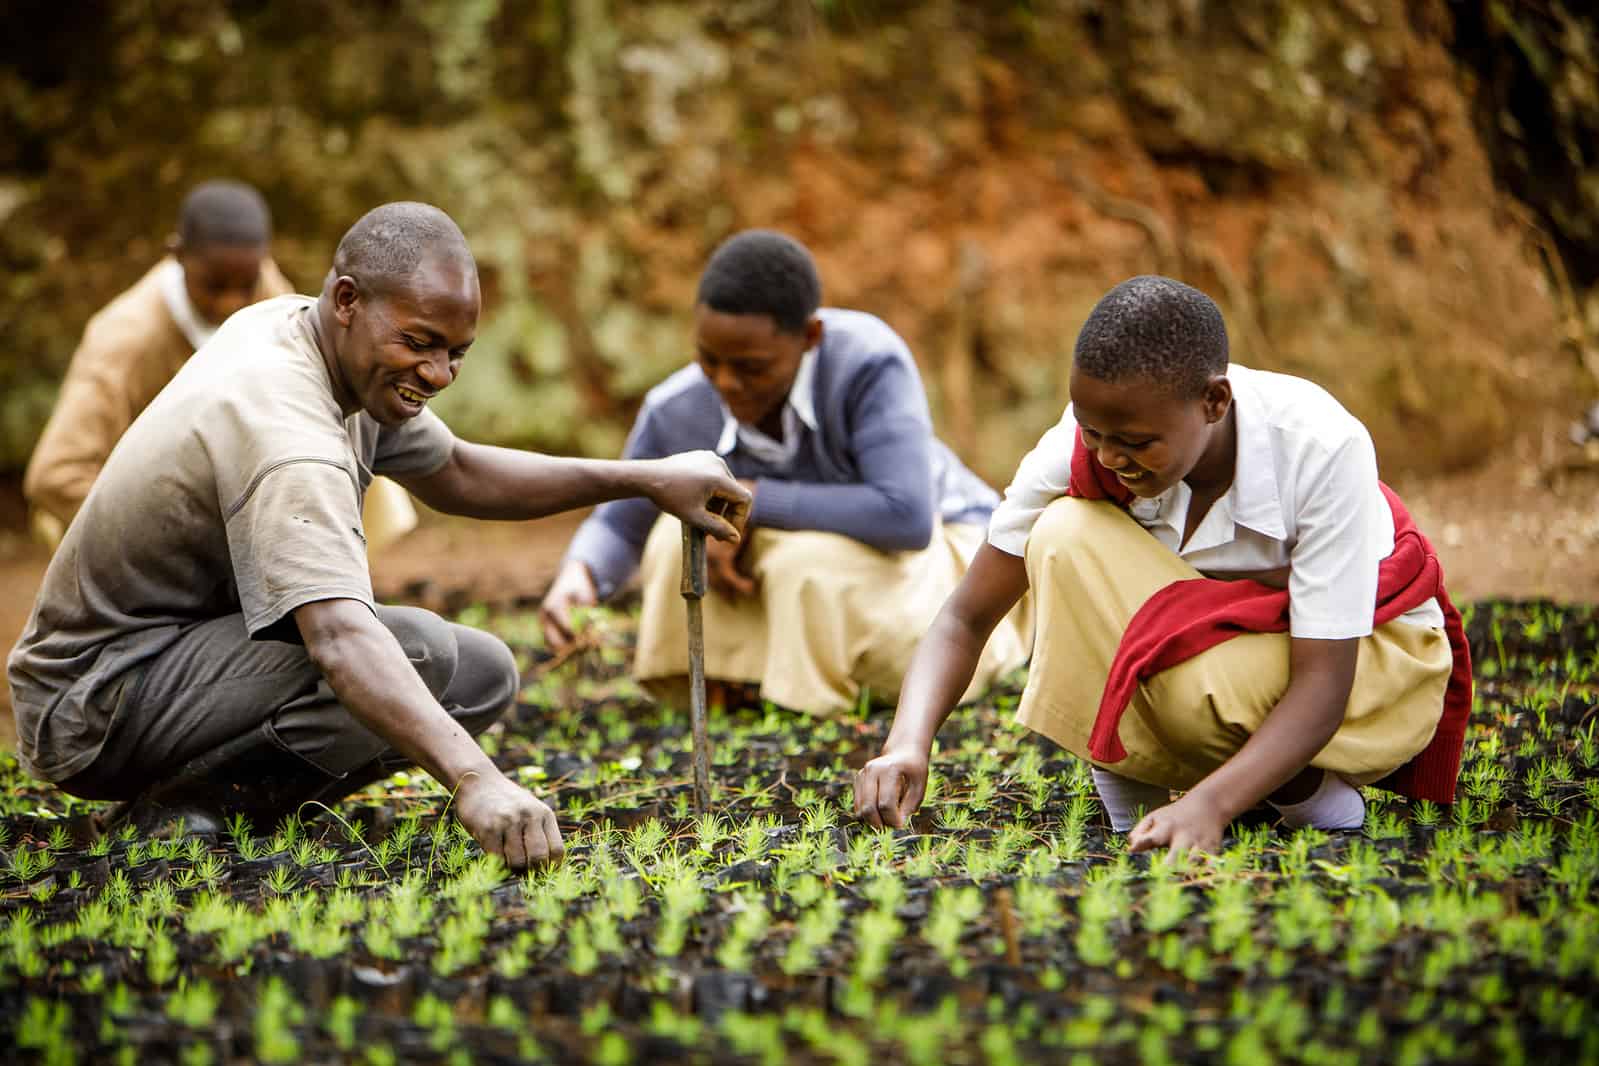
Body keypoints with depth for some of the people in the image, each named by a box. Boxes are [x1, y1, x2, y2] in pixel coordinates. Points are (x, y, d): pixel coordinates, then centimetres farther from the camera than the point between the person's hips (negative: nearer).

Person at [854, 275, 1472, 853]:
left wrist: (1209, 804, -50)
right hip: (1197, 629, 3)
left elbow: (1322, 683, -35)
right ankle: (1128, 771, -15)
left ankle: (1302, 783, -7)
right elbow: (964, 619, -17)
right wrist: (908, 744, -36)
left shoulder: (1323, 449, -32)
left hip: (1364, 646, -3)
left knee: (1208, 684, -39)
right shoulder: (1080, 449, -23)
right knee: (1066, 535, -28)